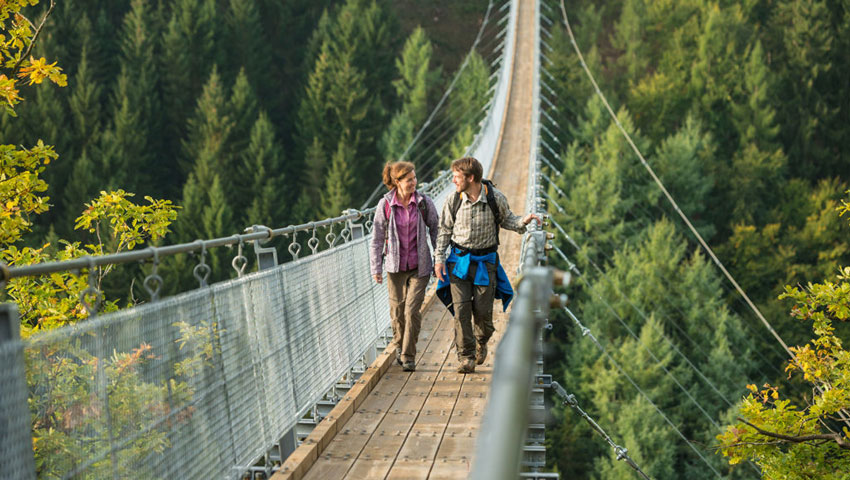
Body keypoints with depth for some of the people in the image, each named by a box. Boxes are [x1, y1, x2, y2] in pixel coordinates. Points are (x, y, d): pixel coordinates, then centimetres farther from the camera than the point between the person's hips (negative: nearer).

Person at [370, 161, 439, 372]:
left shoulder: (424, 203, -3)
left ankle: (408, 356, 2)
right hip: (395, 267, 1)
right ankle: (399, 346, 36)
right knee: (397, 310, 9)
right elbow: (377, 238, 0)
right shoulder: (385, 205, -5)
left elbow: (436, 232, 6)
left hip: (419, 267, -1)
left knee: (412, 310, -8)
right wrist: (376, 268, -1)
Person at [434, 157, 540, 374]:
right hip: (459, 260, 1)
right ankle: (466, 358, 1)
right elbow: (444, 231, 4)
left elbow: (506, 220, 8)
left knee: (482, 310, 1)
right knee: (461, 310, -7)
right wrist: (439, 258, -3)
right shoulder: (453, 200, -6)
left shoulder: (496, 198, -10)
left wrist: (523, 221, -12)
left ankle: (482, 341, 34)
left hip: (485, 261, -1)